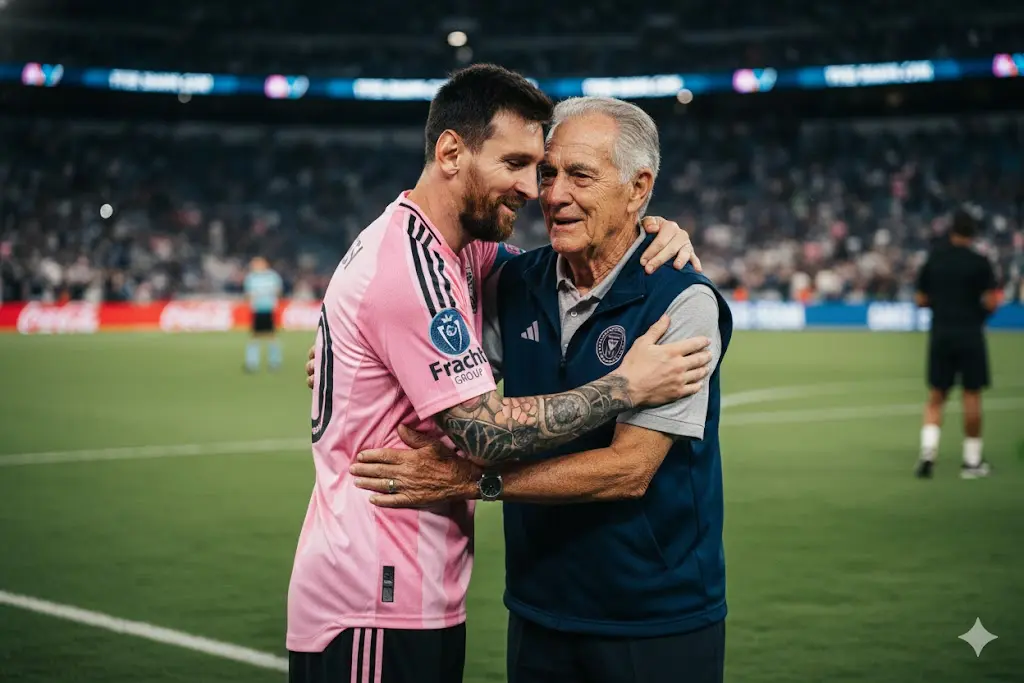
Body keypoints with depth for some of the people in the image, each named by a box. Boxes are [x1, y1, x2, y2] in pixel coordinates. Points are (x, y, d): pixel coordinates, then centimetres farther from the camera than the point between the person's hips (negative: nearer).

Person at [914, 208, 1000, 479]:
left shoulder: (933, 260, 4)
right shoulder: (979, 263, -7)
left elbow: (921, 300, 7)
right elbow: (991, 302, -11)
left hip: (940, 333, 3)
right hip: (970, 334, -3)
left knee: (936, 396, 10)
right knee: (972, 395, 4)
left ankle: (927, 451, -7)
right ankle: (972, 461, 8)